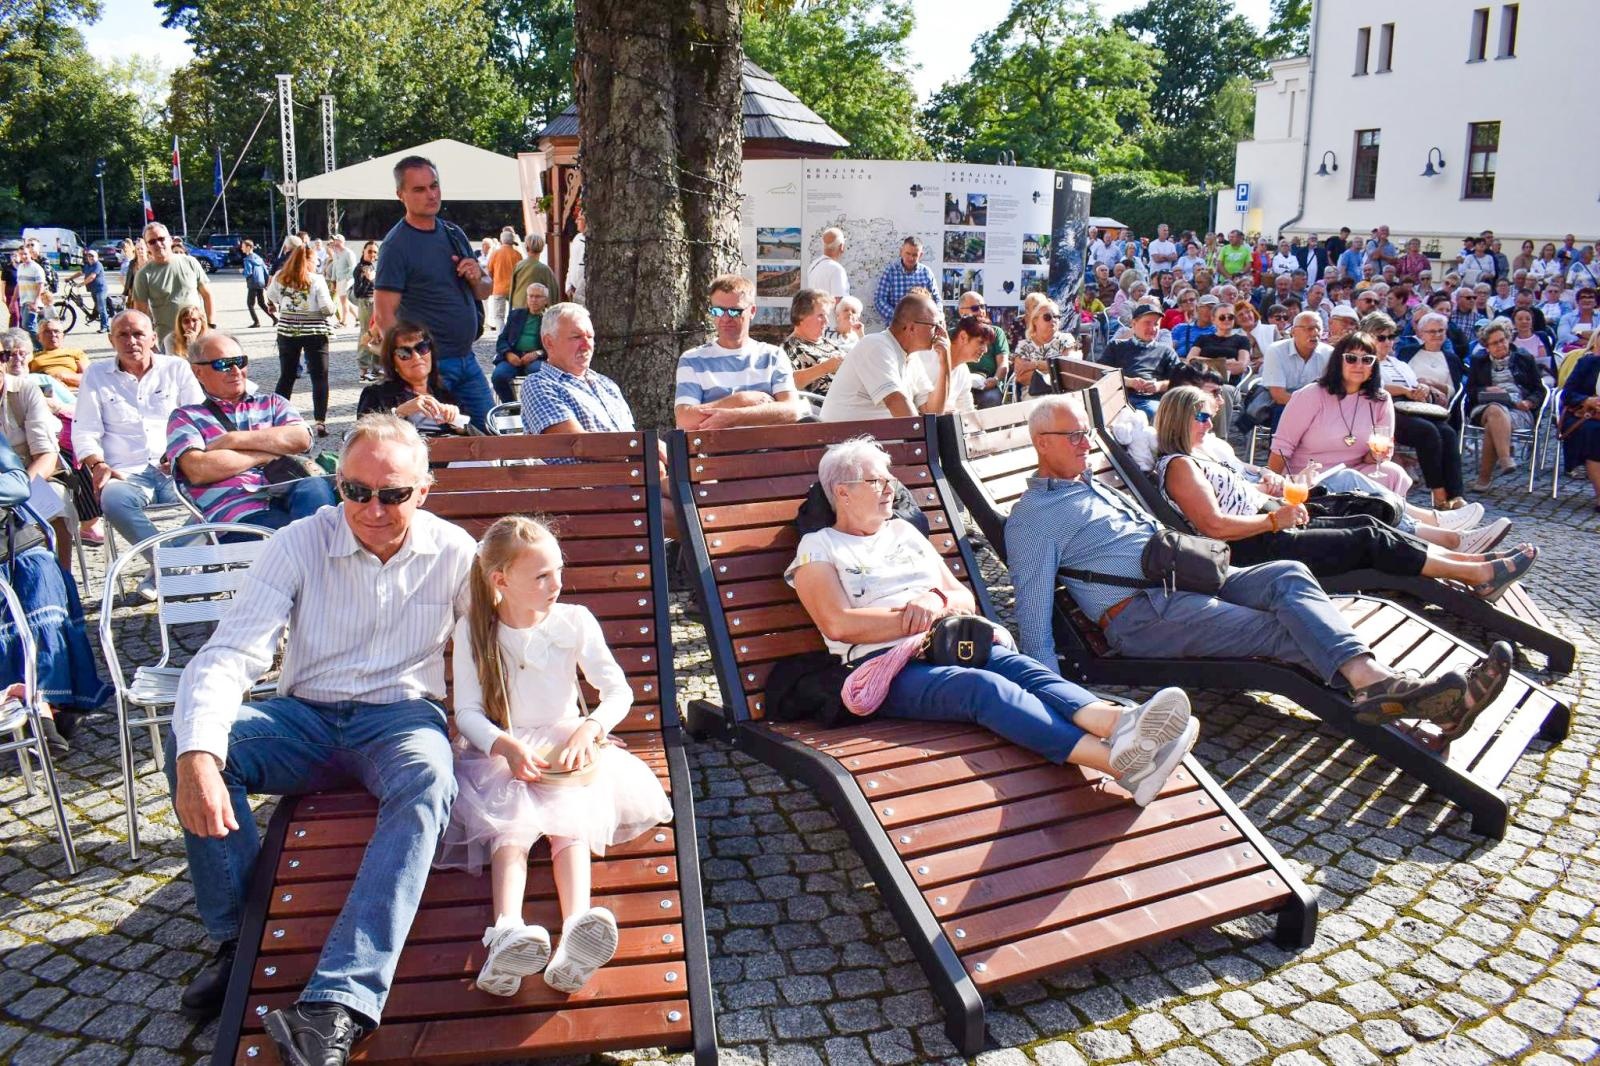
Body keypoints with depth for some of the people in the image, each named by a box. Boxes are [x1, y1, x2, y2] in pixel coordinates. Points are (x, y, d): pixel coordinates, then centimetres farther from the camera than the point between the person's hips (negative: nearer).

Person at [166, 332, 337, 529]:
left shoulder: (272, 403, 26)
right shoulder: (185, 417, 17)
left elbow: (301, 439, 5)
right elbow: (198, 471, -3)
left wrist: (234, 439, 0)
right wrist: (269, 453, 3)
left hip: (289, 494, 4)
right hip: (239, 514, -4)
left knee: (315, 487, -36)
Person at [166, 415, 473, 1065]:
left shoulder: (454, 553, -2)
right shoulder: (299, 544, -5)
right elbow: (232, 652, -15)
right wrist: (198, 756, -32)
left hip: (401, 717, -2)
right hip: (307, 718, 2)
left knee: (429, 782, -37)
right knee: (186, 737, -24)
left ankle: (338, 1003, -44)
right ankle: (238, 938, -11)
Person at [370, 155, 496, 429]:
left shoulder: (453, 233, 12)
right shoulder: (396, 245, -9)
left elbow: (485, 291, 20)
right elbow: (384, 315, -14)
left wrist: (477, 278, -4)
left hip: (467, 359, 7)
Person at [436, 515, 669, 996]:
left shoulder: (574, 621, -1)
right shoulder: (473, 631, -1)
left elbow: (619, 692, -4)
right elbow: (467, 711, -3)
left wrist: (587, 729, -25)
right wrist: (505, 746, -24)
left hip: (565, 745, 0)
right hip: (500, 753, 0)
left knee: (572, 820, -31)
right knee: (512, 824, -31)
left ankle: (576, 939, -55)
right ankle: (509, 935, -56)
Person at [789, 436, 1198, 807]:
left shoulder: (904, 531, 26)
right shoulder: (818, 547, 8)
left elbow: (966, 600, 22)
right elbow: (839, 624, -9)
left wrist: (939, 599, -3)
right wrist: (920, 618, -7)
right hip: (887, 668, -6)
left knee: (1024, 668, -27)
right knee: (985, 686, -34)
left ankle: (1119, 723, -56)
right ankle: (1119, 759, -56)